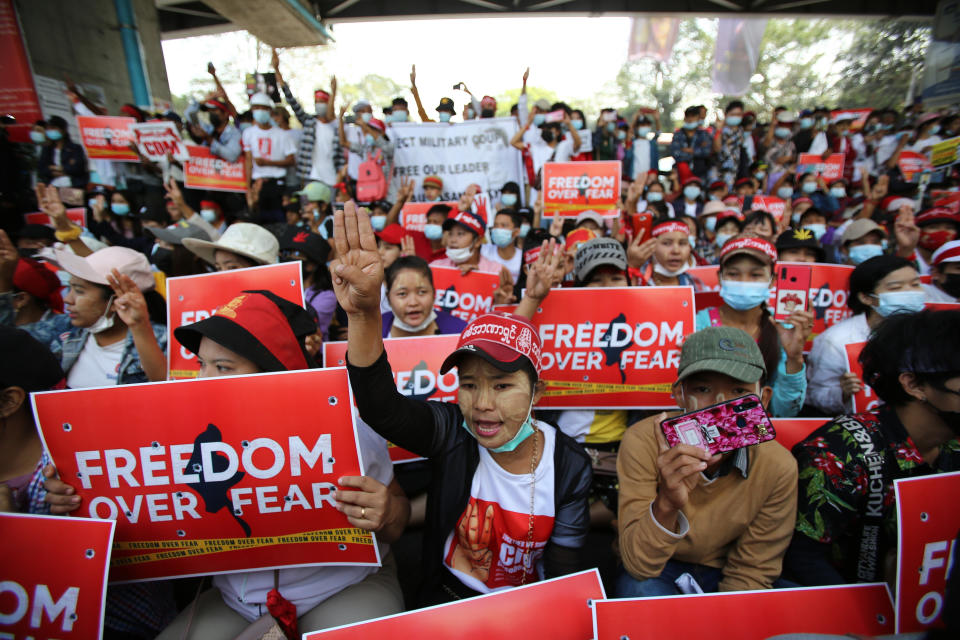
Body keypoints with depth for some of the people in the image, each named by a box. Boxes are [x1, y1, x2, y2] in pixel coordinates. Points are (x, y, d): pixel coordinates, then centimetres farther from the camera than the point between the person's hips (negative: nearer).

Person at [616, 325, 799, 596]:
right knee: (640, 591, -33)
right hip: (656, 572, -2)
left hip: (723, 575, 3)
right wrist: (667, 505, -44)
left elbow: (752, 572, -6)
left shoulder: (779, 468, -18)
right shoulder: (643, 442, -26)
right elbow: (639, 565, -25)